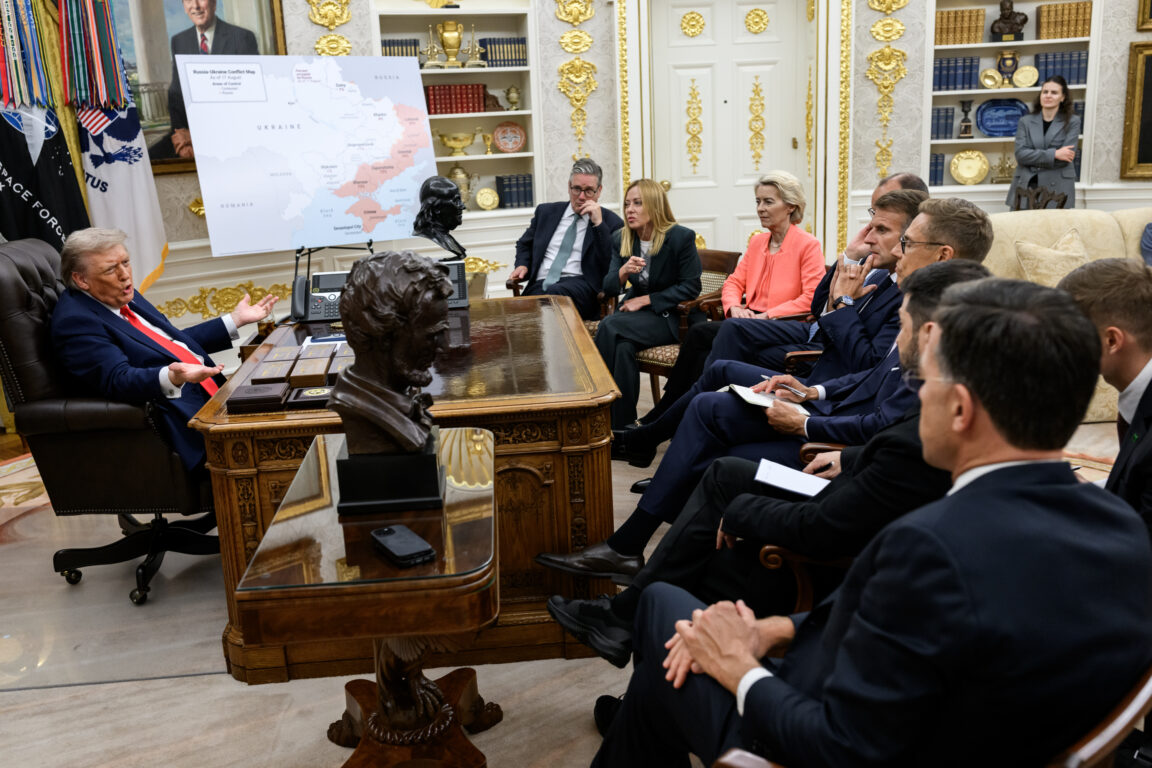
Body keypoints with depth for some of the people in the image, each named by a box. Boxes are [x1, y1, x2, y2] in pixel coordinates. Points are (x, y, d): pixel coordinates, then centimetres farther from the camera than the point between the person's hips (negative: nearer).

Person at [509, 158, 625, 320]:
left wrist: (598, 223, -10)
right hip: (541, 285, 2)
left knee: (554, 293, -38)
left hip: (581, 286, -2)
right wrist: (522, 265, 12)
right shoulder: (546, 212, 22)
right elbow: (524, 244, 35)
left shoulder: (611, 222, 9)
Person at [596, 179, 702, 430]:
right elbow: (608, 289, 2)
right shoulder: (620, 238, 4)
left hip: (671, 317, -5)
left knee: (609, 326, -29)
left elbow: (690, 287, -11)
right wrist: (623, 273, -22)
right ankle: (622, 425, -22)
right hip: (636, 310, 5)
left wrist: (646, 300, -16)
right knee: (623, 346, -32)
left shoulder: (682, 237, -11)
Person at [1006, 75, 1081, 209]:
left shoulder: (1072, 121, 7)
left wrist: (1033, 158, -6)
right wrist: (1053, 154, -11)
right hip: (1025, 188, 1)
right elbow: (1020, 154, -3)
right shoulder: (1025, 121, 11)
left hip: (1057, 189, -1)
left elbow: (1067, 156, -5)